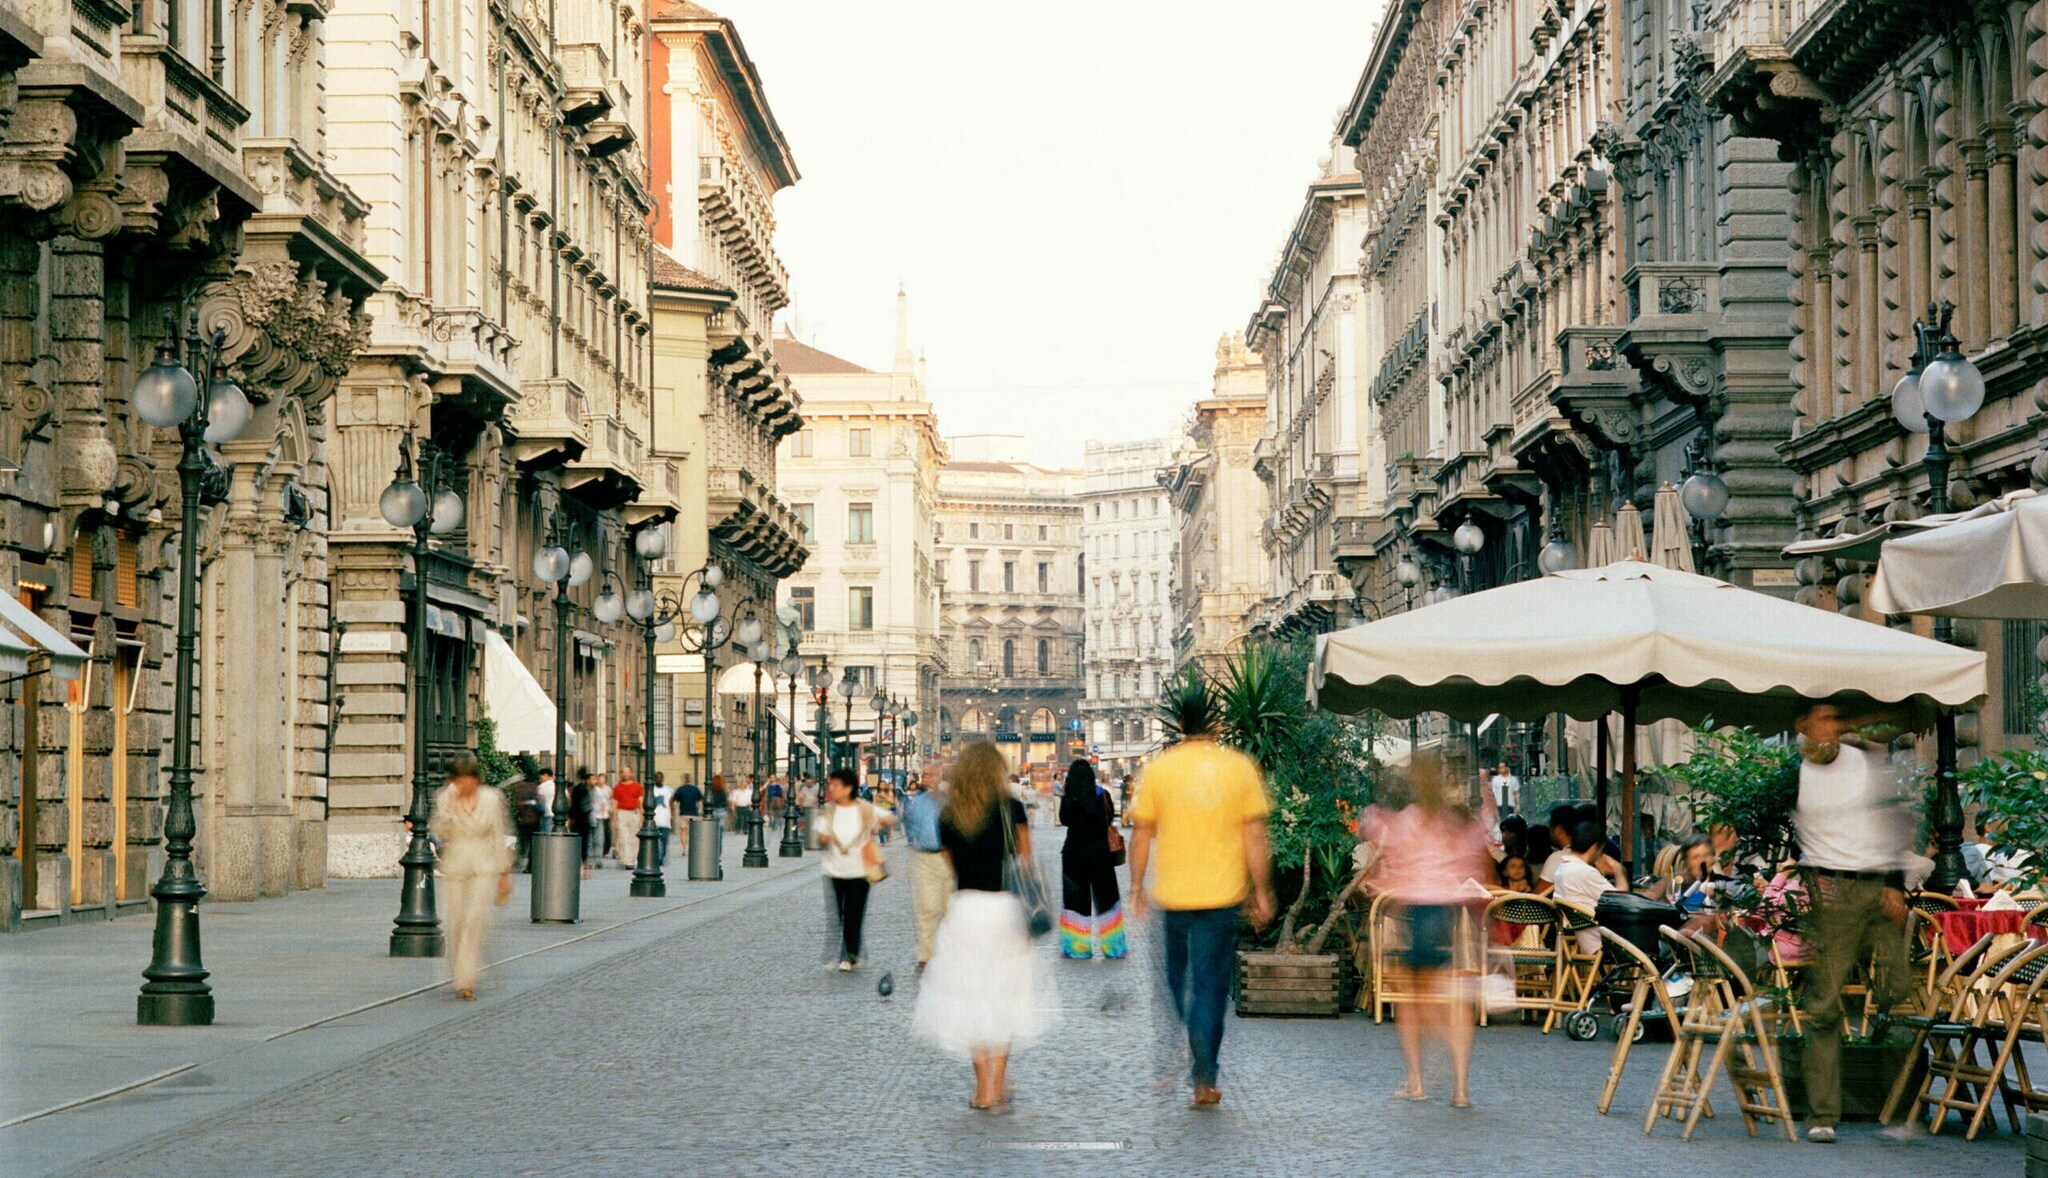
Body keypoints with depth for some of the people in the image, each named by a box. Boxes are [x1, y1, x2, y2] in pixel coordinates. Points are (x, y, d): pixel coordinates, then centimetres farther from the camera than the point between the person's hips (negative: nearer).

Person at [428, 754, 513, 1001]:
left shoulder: (491, 800, 2)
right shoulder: (445, 800, 2)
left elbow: (500, 837, 7)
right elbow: (439, 833, -11)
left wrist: (505, 873, 8)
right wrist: (448, 805, -20)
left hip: (485, 869, -1)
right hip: (455, 867, 1)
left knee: (475, 920, -16)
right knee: (456, 924, 3)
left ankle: (466, 981, -17)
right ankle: (461, 976, 24)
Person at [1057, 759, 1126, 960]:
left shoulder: (1069, 798, -10)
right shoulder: (1102, 795, -6)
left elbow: (1064, 820, 4)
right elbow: (1109, 820, 4)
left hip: (1075, 853, -1)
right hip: (1100, 852, 1)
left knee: (1075, 899, 7)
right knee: (1106, 897, 11)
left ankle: (1077, 946, 5)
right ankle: (1113, 946, 12)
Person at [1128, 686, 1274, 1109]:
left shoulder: (1159, 769, -1)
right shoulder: (1239, 767, -2)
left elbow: (1142, 833, 1)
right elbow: (1255, 835, -2)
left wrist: (1136, 887, 11)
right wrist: (1262, 892, 4)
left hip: (1173, 894, 0)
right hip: (1222, 894, 0)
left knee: (1178, 977, 21)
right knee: (1211, 985, 2)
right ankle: (1204, 1080, -1)